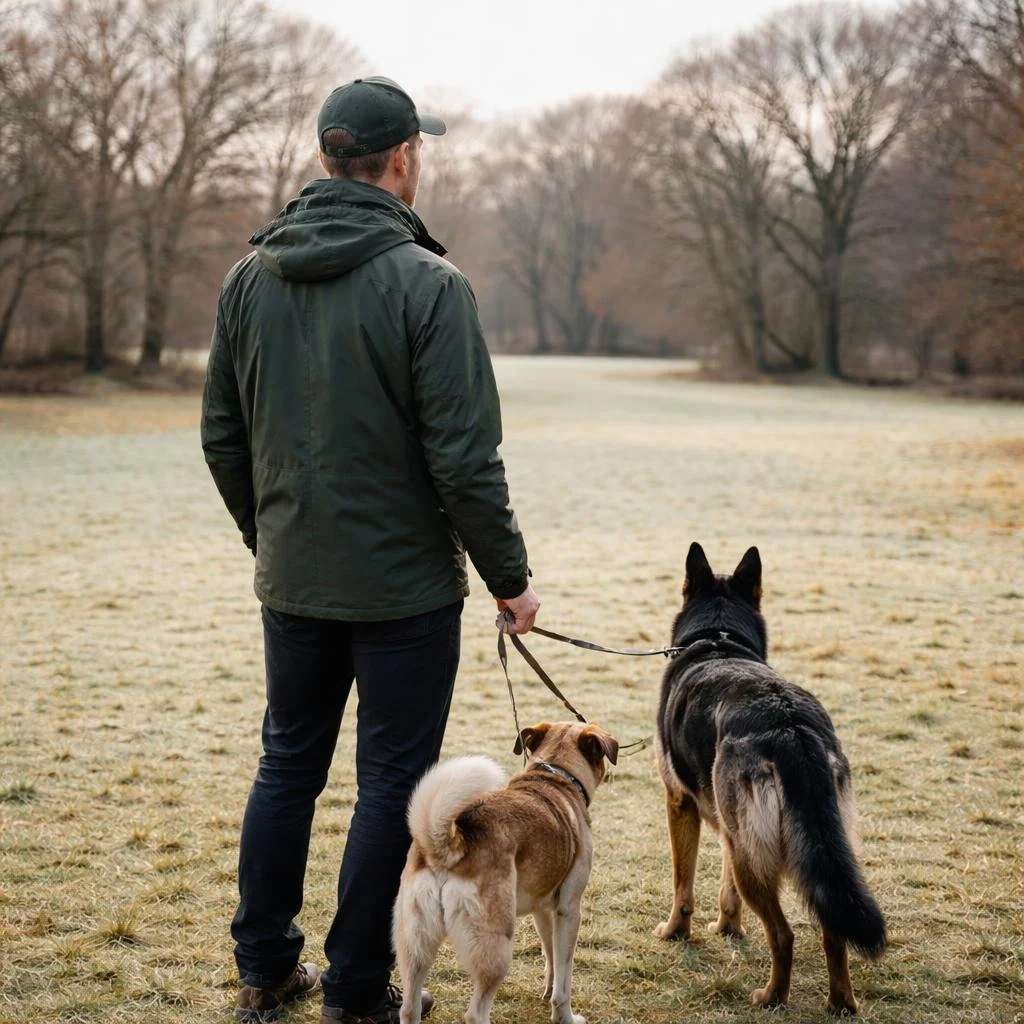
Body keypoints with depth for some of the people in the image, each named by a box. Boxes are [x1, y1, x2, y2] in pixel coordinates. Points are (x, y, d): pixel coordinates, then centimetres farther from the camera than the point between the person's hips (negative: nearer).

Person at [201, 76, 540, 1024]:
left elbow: (222, 435, 9)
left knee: (288, 765, 18)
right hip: (404, 585, -5)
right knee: (392, 780, 7)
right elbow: (464, 457, -18)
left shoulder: (250, 277, 2)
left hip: (291, 582, 6)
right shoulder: (426, 283, -16)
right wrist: (509, 576, -7)